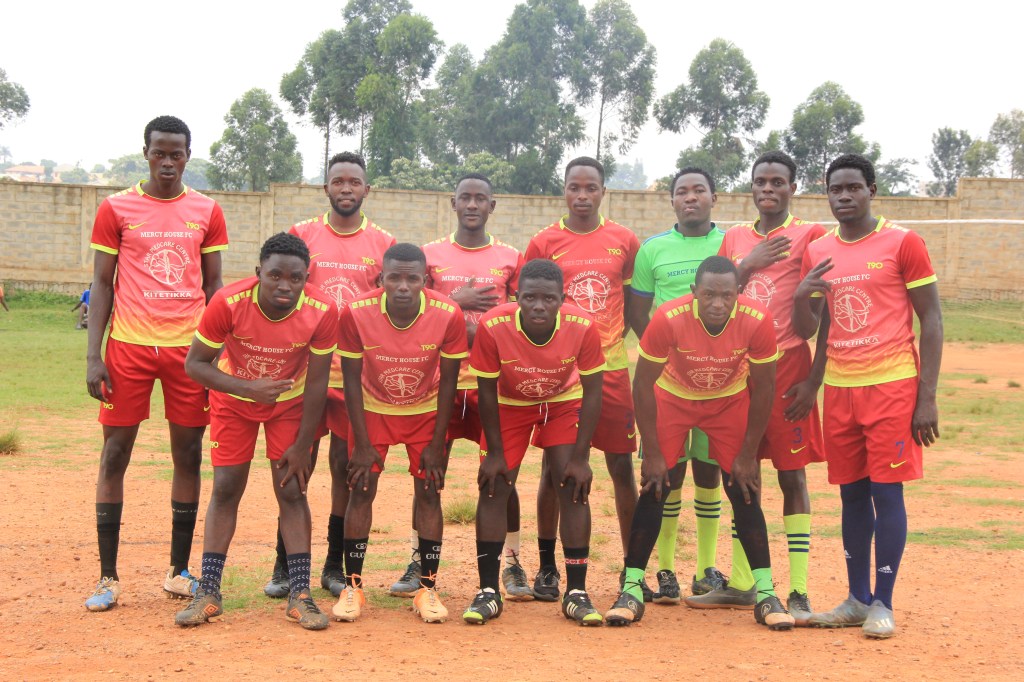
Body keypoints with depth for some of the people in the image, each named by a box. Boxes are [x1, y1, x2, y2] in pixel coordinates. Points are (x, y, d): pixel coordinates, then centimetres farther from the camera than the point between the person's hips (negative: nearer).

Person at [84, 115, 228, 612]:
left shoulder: (207, 212, 7)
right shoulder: (116, 209, 3)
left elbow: (214, 285, 10)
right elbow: (102, 283, 4)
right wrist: (93, 356, -4)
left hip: (189, 347, 1)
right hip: (128, 346, -1)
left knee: (188, 454, 4)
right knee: (115, 454, 0)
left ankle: (179, 571, 14)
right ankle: (108, 577, 8)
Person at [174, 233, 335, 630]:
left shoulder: (322, 311, -28)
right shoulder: (228, 303, -30)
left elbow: (316, 383, -16)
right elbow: (195, 363, -20)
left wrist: (302, 444, -12)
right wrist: (247, 387, -33)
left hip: (290, 402, 0)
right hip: (235, 399, 0)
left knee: (292, 490, -4)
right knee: (225, 489, -2)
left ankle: (300, 595, 1)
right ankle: (208, 593, 5)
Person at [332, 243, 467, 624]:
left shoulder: (448, 316, -26)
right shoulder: (356, 313, -27)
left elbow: (448, 383, -14)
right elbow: (352, 380, -15)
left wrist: (436, 444, -11)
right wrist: (362, 445, -14)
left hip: (426, 411, 0)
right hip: (372, 408, 0)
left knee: (429, 491, -2)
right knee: (361, 490, -4)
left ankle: (428, 589, 6)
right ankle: (352, 586, 6)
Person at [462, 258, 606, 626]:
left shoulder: (583, 327, -31)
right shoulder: (492, 326, -32)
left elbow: (592, 392, -18)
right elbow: (487, 391, -17)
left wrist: (580, 457, -17)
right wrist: (494, 453, -13)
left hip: (564, 403, 0)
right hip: (509, 404, 0)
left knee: (574, 488, -9)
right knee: (493, 487, -7)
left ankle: (576, 593, 0)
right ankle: (488, 591, 2)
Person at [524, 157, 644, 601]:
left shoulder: (624, 241, 5)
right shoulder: (544, 243, 1)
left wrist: (612, 334, 3)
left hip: (611, 367, 1)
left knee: (622, 467, 4)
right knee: (554, 468, 4)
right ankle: (547, 568, 16)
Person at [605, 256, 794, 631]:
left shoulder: (757, 321, -29)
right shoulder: (668, 318, -32)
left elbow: (763, 388, -14)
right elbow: (643, 383, -21)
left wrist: (747, 455, -10)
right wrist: (652, 454, -19)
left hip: (730, 401, 1)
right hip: (673, 398, -1)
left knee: (744, 491, -5)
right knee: (655, 488, -8)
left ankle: (766, 594, 3)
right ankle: (631, 591, -1)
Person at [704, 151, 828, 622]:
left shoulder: (810, 237, -1)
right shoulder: (734, 239, 14)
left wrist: (814, 379, -11)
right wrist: (748, 266, -5)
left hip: (787, 369, -5)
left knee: (792, 475, -4)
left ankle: (799, 591, -1)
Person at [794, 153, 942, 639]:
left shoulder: (902, 243, -4)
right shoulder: (817, 252, 9)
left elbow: (931, 319, -4)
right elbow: (805, 331, 11)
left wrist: (927, 397, -10)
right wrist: (801, 297, -12)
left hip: (892, 385, -4)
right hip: (839, 389, 4)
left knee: (886, 491, -4)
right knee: (852, 493, 9)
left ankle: (883, 604, 6)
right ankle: (857, 600, 18)